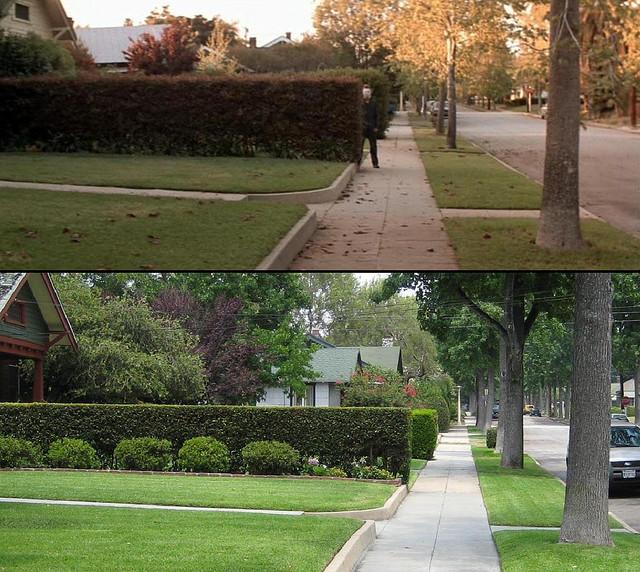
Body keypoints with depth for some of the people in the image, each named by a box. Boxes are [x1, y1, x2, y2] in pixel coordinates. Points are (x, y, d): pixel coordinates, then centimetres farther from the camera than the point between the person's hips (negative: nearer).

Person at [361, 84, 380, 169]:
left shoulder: (374, 103, 7)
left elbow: (376, 116, 9)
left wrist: (376, 127, 2)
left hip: (371, 128, 2)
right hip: (362, 127, -2)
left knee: (373, 146, 7)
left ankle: (375, 163, 13)